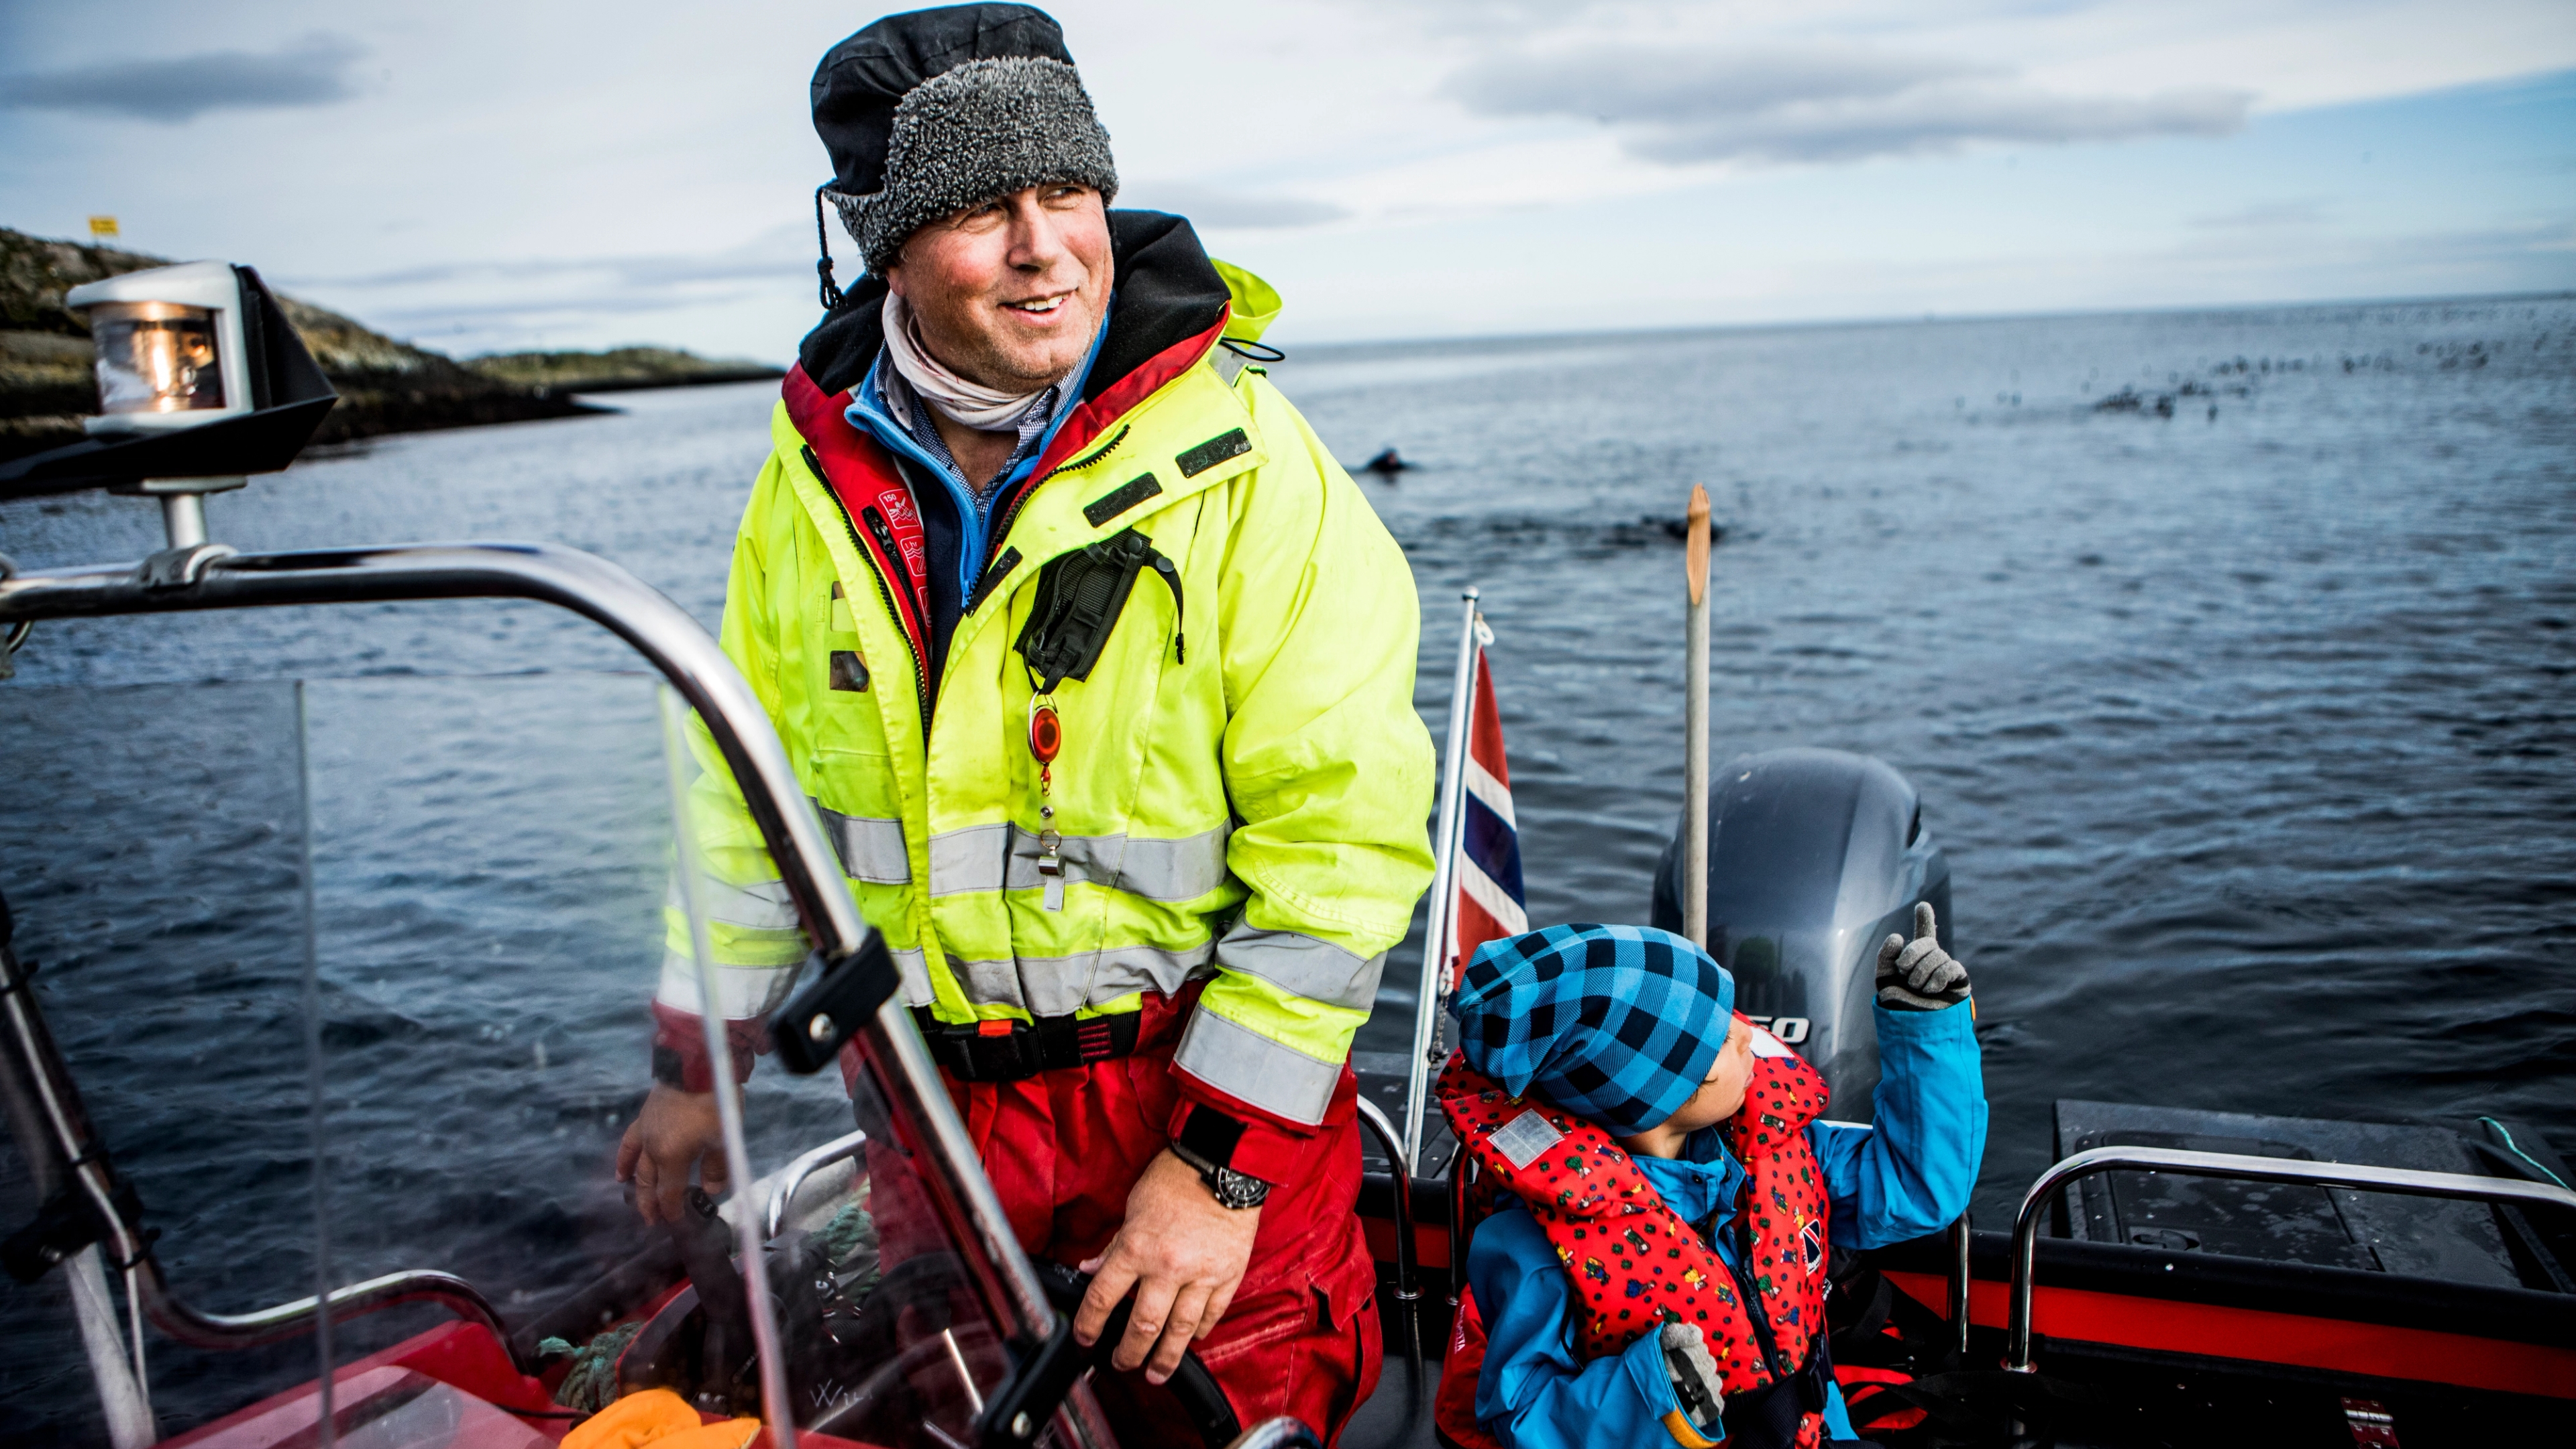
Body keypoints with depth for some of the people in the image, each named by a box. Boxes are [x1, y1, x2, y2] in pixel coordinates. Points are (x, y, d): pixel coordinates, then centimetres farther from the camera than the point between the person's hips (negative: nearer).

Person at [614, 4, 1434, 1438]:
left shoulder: (1247, 464, -17)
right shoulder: (817, 474, -2)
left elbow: (1346, 836, -19)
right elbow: (749, 792, 10)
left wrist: (1226, 1161, -19)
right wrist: (695, 1063, 12)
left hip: (1215, 1099, -4)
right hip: (930, 1100, 5)